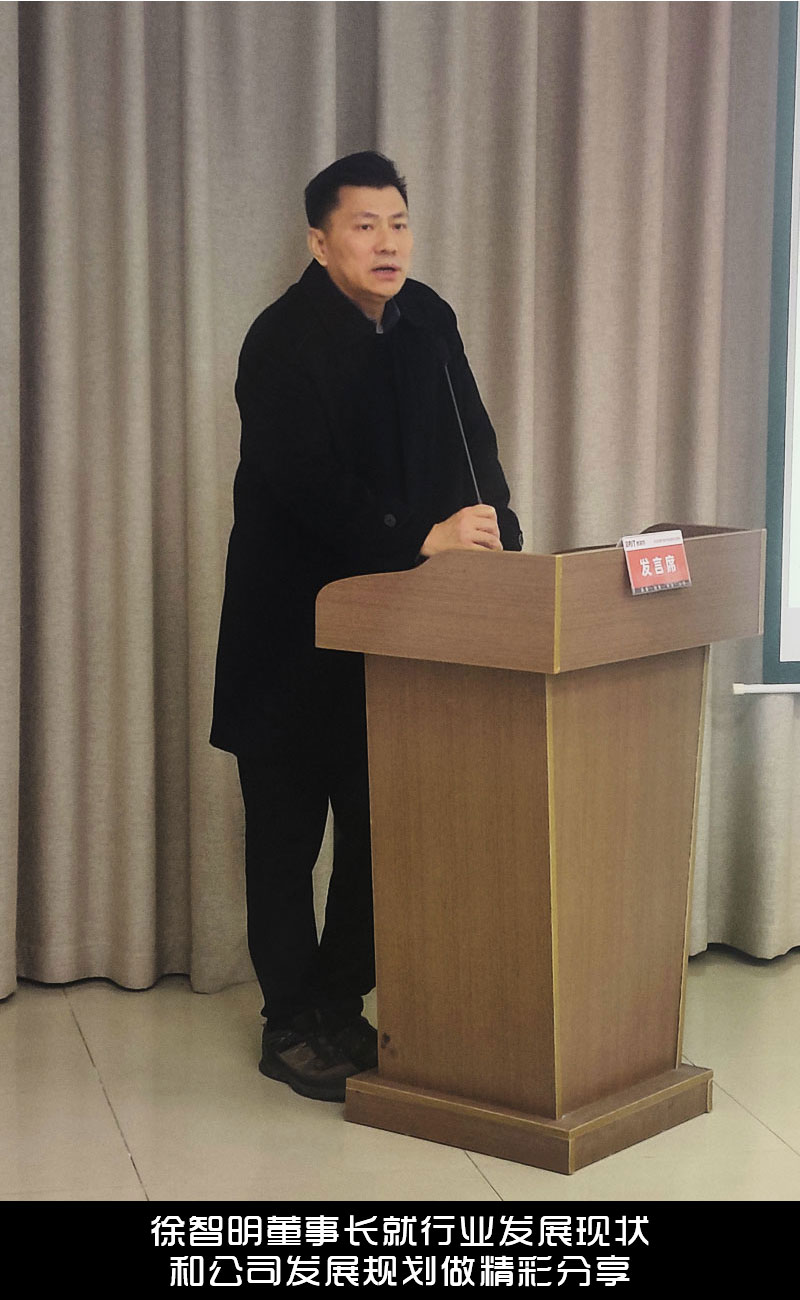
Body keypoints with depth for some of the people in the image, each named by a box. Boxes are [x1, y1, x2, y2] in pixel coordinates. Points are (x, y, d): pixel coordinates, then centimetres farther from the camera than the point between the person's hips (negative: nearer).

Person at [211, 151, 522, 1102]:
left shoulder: (426, 321, 6)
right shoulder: (284, 340, -15)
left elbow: (472, 445, 7)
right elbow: (308, 487, -25)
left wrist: (494, 529, -11)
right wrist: (421, 541, -31)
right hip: (293, 625, -6)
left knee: (381, 818, 10)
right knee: (287, 825, 4)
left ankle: (342, 1004, 24)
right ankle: (291, 1024, 14)